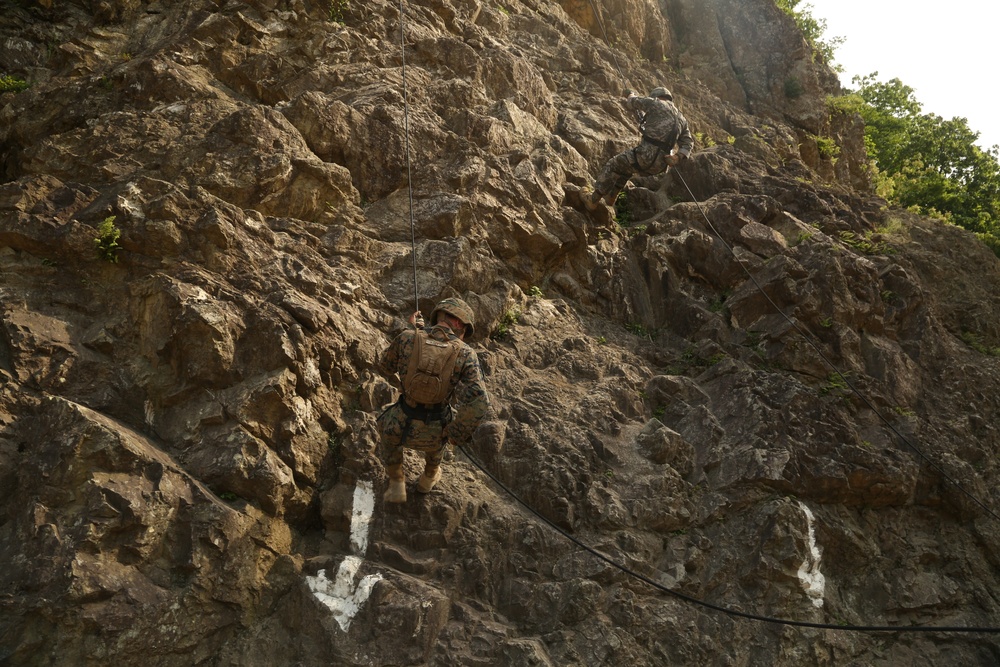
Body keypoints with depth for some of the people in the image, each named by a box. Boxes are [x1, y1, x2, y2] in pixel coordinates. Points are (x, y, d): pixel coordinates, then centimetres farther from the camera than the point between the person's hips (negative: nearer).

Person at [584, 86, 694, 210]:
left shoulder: (657, 103, 1)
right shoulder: (681, 118, 21)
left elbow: (633, 102, 14)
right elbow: (688, 143, 14)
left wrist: (631, 96, 37)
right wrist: (679, 156, -2)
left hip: (647, 155, -7)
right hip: (660, 165, 7)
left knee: (613, 165, 15)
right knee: (626, 167, 33)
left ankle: (593, 200, 22)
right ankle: (610, 196, 43)